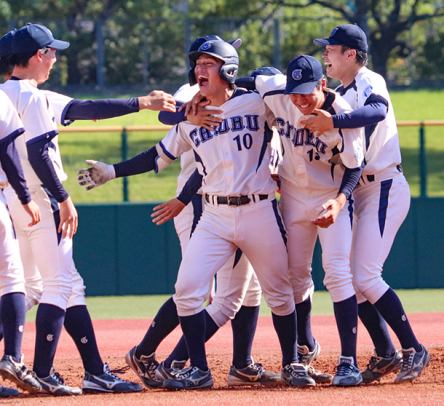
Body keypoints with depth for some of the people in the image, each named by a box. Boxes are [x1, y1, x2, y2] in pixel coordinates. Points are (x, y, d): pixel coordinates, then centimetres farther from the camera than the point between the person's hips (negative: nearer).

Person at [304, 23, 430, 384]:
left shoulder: (369, 83, -13)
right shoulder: (341, 93, 16)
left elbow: (378, 111, -36)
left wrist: (333, 121, -47)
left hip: (385, 189, -10)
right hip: (358, 192, 10)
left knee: (365, 277, -15)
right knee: (349, 278, 7)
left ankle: (413, 350, -7)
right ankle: (386, 354, 14)